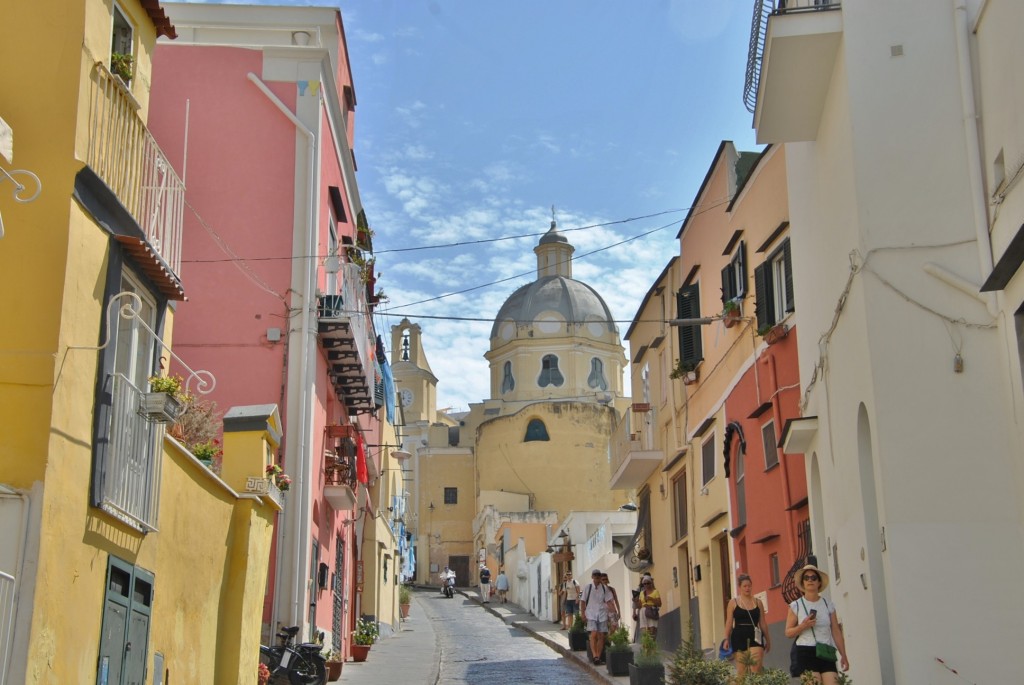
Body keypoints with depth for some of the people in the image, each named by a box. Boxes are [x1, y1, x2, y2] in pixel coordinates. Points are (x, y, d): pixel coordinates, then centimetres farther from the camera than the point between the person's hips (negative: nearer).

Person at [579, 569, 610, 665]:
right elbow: (582, 602, 5)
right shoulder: (587, 588, 0)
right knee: (593, 635, -16)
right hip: (591, 615, -2)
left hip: (602, 615, 3)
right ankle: (595, 656, -19)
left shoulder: (604, 588, 5)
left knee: (601, 636, 3)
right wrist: (583, 615, 0)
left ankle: (598, 657, 11)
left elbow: (608, 601, 7)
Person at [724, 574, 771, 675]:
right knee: (741, 671, 2)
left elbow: (763, 623, 14)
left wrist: (768, 640, 15)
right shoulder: (733, 602, 5)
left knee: (756, 669, -14)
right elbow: (729, 623, 3)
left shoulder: (757, 602, 10)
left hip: (755, 638, 1)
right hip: (739, 638, -1)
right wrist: (727, 639, -4)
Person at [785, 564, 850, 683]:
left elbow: (836, 632, 11)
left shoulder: (828, 605, 10)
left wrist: (843, 655, 6)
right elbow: (788, 633, 4)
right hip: (806, 653, -2)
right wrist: (803, 626, -14)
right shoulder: (796, 606, 3)